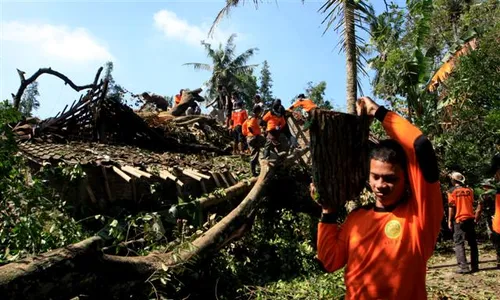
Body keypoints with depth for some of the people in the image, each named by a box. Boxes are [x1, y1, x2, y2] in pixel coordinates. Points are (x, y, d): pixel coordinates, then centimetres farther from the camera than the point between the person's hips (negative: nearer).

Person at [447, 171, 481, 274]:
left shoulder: (452, 191, -6)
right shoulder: (469, 190, 7)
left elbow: (451, 207, -8)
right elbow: (472, 204, 10)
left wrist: (449, 221, -2)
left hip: (459, 220, -4)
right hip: (470, 219, 4)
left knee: (459, 243, -2)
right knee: (472, 243, 13)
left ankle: (463, 267, -9)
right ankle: (475, 266, 15)